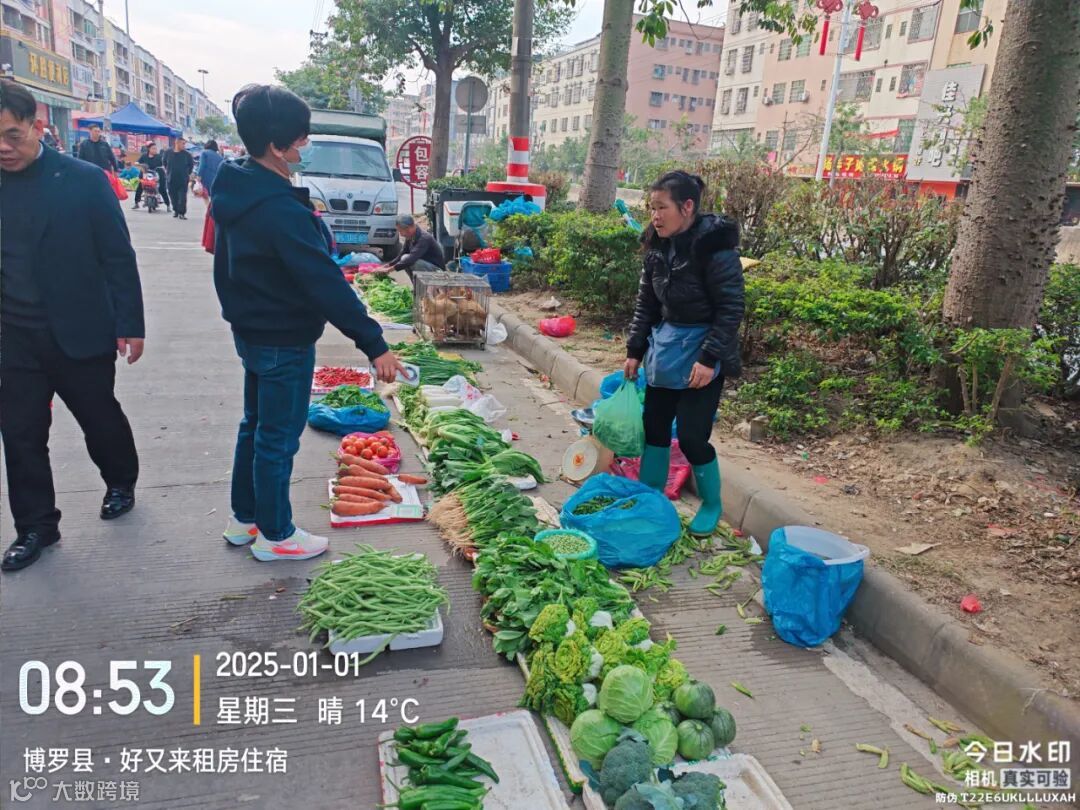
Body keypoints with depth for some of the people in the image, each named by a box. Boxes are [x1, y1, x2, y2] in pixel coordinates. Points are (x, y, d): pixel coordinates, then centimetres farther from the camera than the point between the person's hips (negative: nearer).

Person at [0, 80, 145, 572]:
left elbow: (118, 257, -6)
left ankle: (120, 482, 40)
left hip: (81, 333, -3)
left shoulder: (83, 180, -8)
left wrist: (130, 325, -8)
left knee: (100, 418, 13)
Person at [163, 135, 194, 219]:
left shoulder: (187, 154, -5)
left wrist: (188, 174, 9)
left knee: (182, 197, -7)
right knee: (173, 196, 11)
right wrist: (167, 171, 17)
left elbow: (191, 164, 9)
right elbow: (164, 162, 17)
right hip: (171, 179, 2)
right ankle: (175, 210, 28)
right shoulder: (168, 153, -1)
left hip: (183, 180, -2)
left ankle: (182, 213, -3)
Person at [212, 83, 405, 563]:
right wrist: (374, 344, -27)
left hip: (250, 332, 10)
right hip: (284, 343, -9)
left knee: (255, 426, 21)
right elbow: (326, 284, -29)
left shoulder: (235, 191, 3)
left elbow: (226, 265, 15)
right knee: (278, 438, 4)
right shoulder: (281, 209, -27)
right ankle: (274, 535, 21)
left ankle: (243, 520, 35)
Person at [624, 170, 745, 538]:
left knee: (692, 436, -4)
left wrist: (709, 358, -22)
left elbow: (731, 309, -17)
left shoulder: (715, 246, -18)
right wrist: (635, 350, 10)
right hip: (664, 347, 7)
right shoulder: (658, 245, 3)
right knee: (654, 425, 11)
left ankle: (712, 505, 20)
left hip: (700, 351, -7)